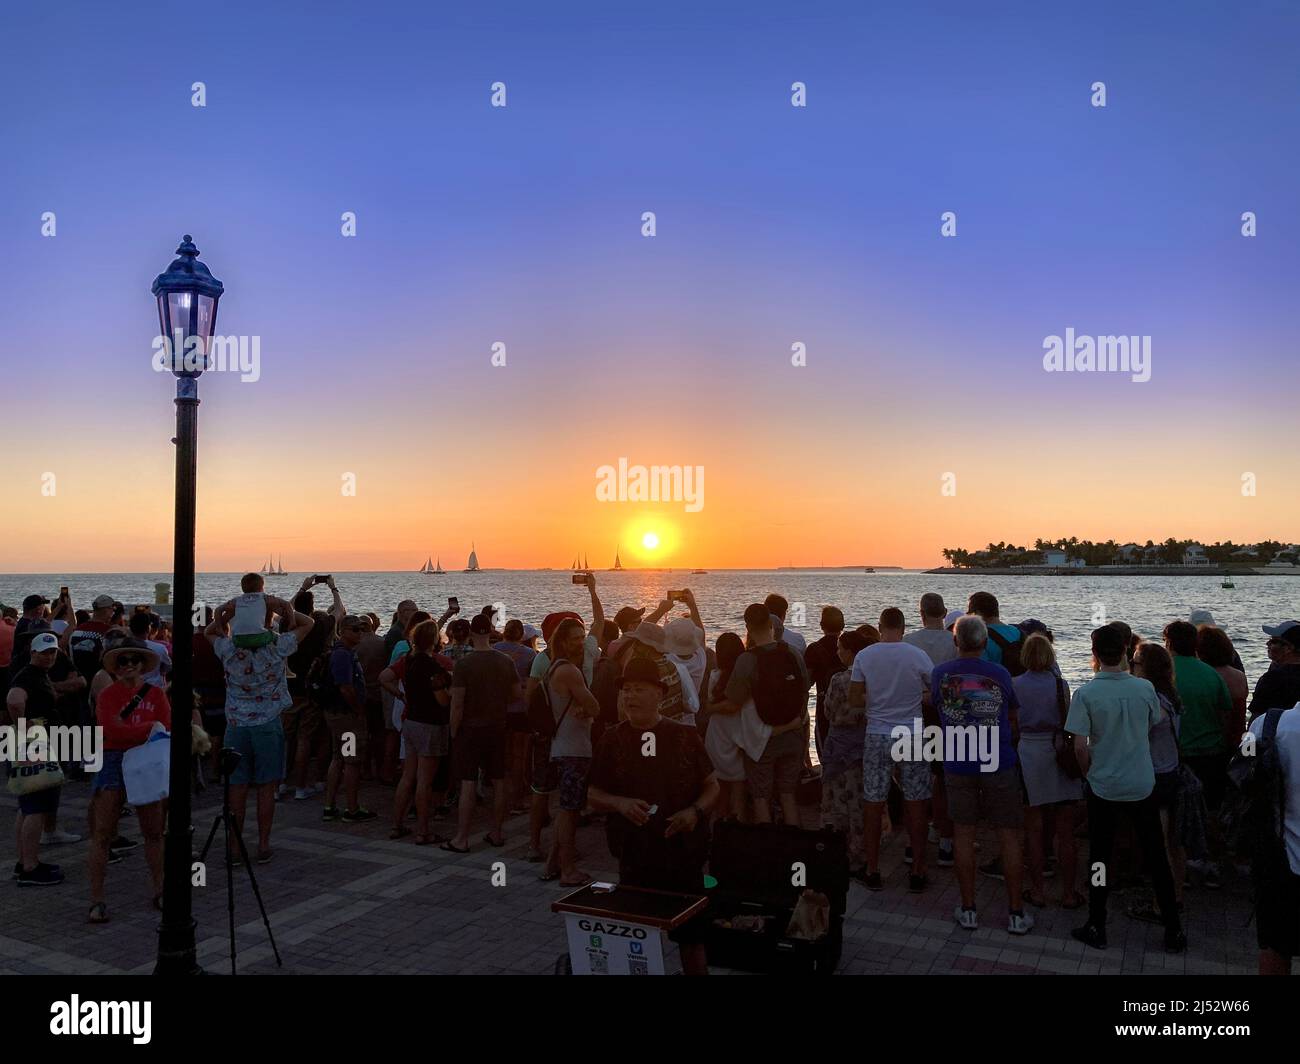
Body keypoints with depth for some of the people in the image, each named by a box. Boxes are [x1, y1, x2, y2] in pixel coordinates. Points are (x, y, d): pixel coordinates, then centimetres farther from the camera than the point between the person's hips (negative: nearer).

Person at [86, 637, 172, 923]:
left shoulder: (156, 693, 6)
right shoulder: (107, 695, -2)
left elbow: (166, 728, -3)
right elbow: (112, 730, -16)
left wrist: (130, 731, -16)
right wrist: (149, 728, -15)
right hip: (113, 761, -3)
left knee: (153, 832, 10)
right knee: (103, 834, -1)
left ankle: (159, 892, 22)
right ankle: (97, 900, 8)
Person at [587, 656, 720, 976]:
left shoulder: (685, 736, -2)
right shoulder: (612, 740, 0)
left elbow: (712, 787, 4)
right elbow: (593, 794, 5)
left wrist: (695, 811, -15)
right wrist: (619, 803, -16)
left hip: (684, 853, -1)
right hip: (634, 857, 1)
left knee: (691, 936, 7)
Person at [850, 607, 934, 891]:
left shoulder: (864, 657, -5)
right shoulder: (917, 655, -8)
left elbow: (854, 700, -1)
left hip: (876, 737, 1)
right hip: (912, 737, -1)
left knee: (873, 804, 9)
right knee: (915, 806, 9)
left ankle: (873, 871, 17)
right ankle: (918, 873, 15)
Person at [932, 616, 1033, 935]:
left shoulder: (939, 674, -3)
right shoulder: (1000, 675, -5)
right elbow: (1014, 722, 5)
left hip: (957, 765, 1)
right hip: (999, 765, -1)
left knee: (963, 835, 9)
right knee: (1008, 836, 7)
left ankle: (968, 909, 16)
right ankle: (1016, 913, 13)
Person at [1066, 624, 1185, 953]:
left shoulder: (1085, 693, -16)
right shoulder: (1145, 688, -7)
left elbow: (1080, 746, -15)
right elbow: (1153, 727, 8)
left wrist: (1089, 772, 3)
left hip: (1103, 787, -2)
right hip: (1142, 786, 2)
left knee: (1100, 858, 11)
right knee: (1156, 858, 15)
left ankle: (1096, 928, 18)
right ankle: (1173, 930, 23)